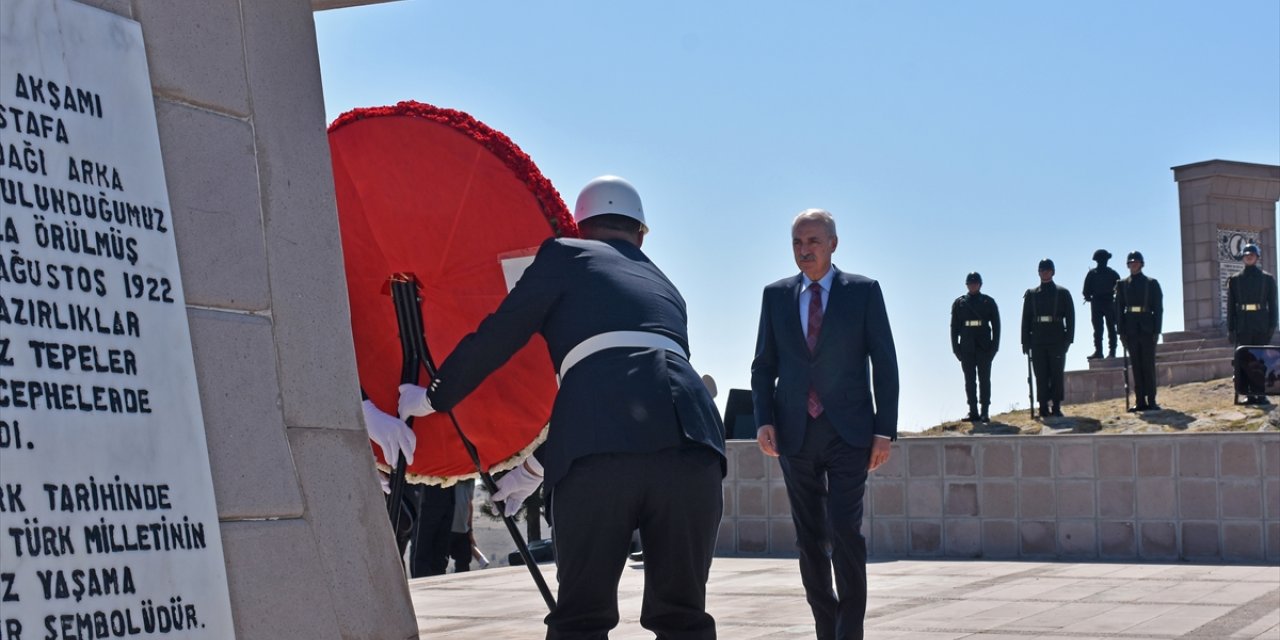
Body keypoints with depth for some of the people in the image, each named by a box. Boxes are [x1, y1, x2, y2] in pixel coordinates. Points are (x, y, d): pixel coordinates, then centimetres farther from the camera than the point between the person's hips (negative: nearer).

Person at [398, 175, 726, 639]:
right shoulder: (665, 288, 36)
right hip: (689, 436, 4)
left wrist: (432, 397, 36)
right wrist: (535, 466, 49)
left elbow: (497, 337, 19)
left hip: (602, 446, -4)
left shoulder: (567, 256, 22)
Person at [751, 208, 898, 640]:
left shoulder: (863, 292, 3)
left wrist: (885, 430, -6)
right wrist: (763, 420, -4)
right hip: (795, 434, 3)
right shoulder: (776, 295, 10)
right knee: (809, 539, 5)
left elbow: (884, 363, 1)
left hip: (848, 431, -3)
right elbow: (763, 365, 11)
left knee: (844, 529, -15)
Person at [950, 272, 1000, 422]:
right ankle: (973, 411, 4)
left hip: (984, 348, -2)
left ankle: (985, 412, 1)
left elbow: (996, 325, 4)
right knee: (970, 381, 2)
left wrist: (994, 346, -4)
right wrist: (956, 348, 1)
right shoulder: (959, 303, 9)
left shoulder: (988, 302, 6)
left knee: (984, 380, -1)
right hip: (966, 348, 2)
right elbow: (954, 327, 9)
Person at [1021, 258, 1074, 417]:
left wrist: (1068, 339, -6)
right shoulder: (1031, 294, 11)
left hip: (1057, 340, -1)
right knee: (1041, 376, 0)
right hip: (1038, 341, 1)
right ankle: (1044, 407, 2)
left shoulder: (1063, 293, 7)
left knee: (1057, 374, -1)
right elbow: (1026, 319, 10)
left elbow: (1070, 317, 4)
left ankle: (1056, 407, 2)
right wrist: (1026, 342, 3)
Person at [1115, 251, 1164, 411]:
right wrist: (1122, 331, 0)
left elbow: (1158, 308, 2)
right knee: (1136, 366, 3)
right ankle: (1140, 401, 4)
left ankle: (1151, 401, 0)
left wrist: (1156, 331, -6)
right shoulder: (1122, 284, 9)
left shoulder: (1151, 283, 5)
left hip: (1147, 328, -2)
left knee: (1148, 365, -2)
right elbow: (1119, 308, 8)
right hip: (1131, 329, 2)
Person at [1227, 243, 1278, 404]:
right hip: (1242, 327, 1)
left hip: (1262, 326, -1)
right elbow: (1231, 306, 10)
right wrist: (1231, 328, 3)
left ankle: (1261, 394, -2)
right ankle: (1250, 394, -2)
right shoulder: (1235, 280, 11)